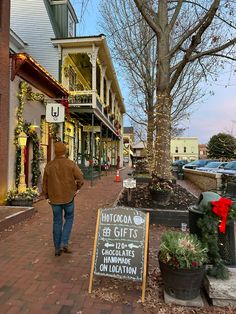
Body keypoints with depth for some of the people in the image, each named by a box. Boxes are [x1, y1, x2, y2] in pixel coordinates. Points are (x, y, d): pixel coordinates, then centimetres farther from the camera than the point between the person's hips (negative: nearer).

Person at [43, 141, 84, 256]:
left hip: (54, 198, 2)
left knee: (57, 222, 12)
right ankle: (64, 243, 5)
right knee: (69, 219, 16)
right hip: (68, 197, -2)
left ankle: (57, 248, 19)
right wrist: (77, 188, 4)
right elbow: (80, 179, -14)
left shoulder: (49, 166, 0)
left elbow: (45, 183, 6)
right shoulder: (71, 164, -8)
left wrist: (47, 196, 18)